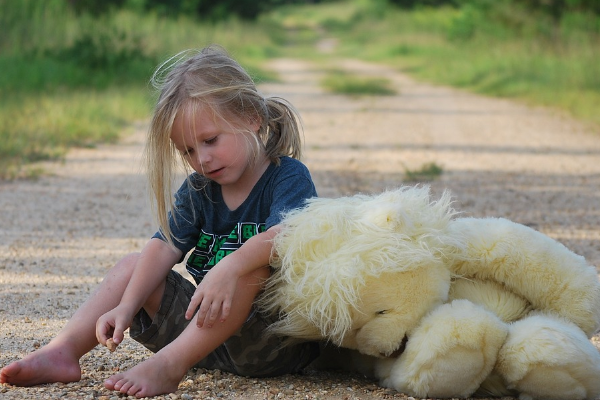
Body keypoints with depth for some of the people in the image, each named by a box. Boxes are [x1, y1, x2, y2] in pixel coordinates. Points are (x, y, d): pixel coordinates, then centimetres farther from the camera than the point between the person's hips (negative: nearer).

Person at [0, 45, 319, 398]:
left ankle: (167, 365, -40)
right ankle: (63, 351, -13)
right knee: (132, 265, 5)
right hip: (206, 333, 7)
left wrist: (228, 268, -48)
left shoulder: (289, 177, -10)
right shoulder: (198, 189, 11)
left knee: (252, 265, -34)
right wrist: (126, 307, -20)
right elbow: (165, 247, -4)